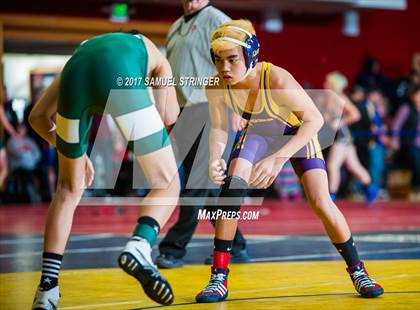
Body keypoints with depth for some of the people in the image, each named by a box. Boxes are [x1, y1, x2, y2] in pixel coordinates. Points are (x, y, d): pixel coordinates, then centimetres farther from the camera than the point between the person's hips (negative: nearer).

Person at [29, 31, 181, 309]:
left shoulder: (83, 49, 43)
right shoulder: (154, 55, 37)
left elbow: (38, 116, 36)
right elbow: (169, 116, 20)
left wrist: (74, 152, 45)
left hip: (75, 77, 3)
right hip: (122, 79, -3)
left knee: (69, 189, 22)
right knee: (167, 184, 12)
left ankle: (47, 287, 16)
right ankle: (140, 246, -17)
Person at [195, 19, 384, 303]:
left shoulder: (277, 79, -39)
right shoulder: (216, 87, -27)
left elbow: (315, 119, -35)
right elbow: (219, 128, -14)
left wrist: (278, 158, -43)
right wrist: (215, 158, -36)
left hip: (298, 133, -3)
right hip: (258, 133, 3)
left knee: (321, 203, -12)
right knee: (231, 188, -20)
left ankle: (357, 271, 11)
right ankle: (219, 278, -11)